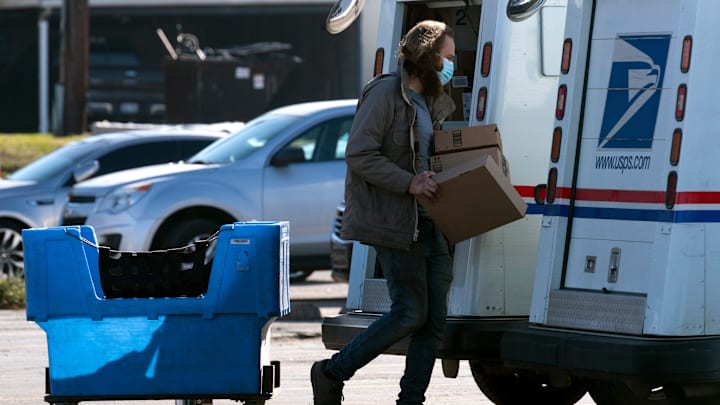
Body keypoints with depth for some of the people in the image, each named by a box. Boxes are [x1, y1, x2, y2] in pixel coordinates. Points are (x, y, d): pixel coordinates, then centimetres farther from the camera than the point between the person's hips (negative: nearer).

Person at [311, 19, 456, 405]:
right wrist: (409, 183, -22)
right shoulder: (385, 93, -10)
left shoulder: (436, 102, 18)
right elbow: (359, 154, -17)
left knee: (434, 317, 3)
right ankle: (332, 373, 2)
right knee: (411, 313, -11)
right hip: (394, 221, -9)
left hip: (429, 222, 9)